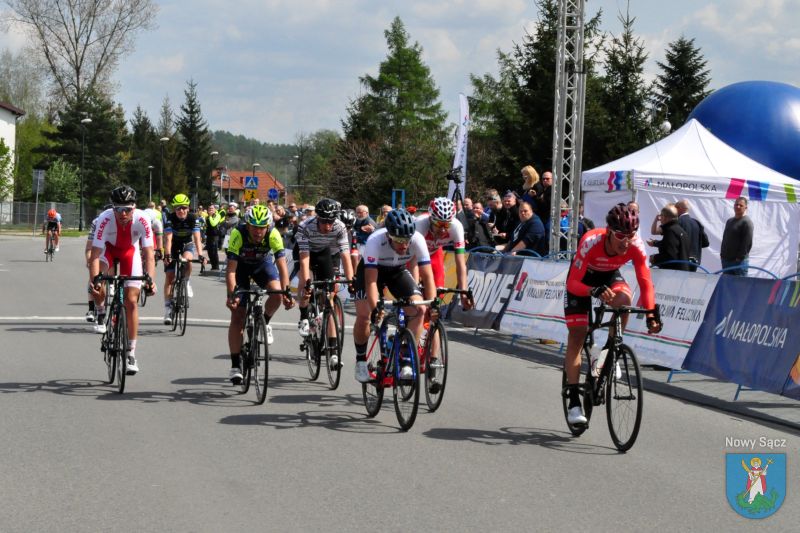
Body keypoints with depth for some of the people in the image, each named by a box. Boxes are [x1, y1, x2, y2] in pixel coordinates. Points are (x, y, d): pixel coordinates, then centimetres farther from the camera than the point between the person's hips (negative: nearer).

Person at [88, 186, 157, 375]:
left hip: (130, 251, 0)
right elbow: (95, 254, -37)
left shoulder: (142, 220, -33)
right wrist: (94, 279, -51)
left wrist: (150, 280, -47)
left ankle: (131, 353, 2)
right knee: (97, 285, -32)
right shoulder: (105, 219, -36)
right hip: (108, 248, 0)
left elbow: (148, 254, -33)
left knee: (131, 301, -7)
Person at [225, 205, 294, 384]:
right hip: (241, 265, -1)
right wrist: (231, 294, -46)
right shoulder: (238, 234, -34)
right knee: (237, 317, -9)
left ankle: (265, 322, 3)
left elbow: (282, 265, -32)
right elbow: (231, 269, -34)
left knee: (277, 293, -30)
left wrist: (286, 292, -44)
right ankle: (235, 365, -2)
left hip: (263, 263, 1)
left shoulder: (273, 235, -30)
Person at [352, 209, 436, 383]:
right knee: (363, 315, -21)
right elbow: (371, 280, -40)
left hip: (398, 271, 2)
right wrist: (375, 308, -52)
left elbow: (427, 276, -28)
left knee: (419, 309, -19)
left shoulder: (417, 240, -32)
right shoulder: (375, 241, -38)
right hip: (371, 270, -2)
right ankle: (361, 361, 3)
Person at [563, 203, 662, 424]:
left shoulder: (636, 247, -30)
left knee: (624, 300, -32)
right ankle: (574, 401, -2)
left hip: (610, 275, 2)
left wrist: (651, 314, -41)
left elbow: (646, 284, -26)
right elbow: (573, 283, -37)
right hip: (583, 278, -2)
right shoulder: (591, 242, -39)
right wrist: (595, 291, -56)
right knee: (576, 335, -8)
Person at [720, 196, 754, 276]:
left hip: (739, 261, -9)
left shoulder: (747, 222, -9)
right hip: (726, 260, 9)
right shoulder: (730, 221, 18)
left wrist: (740, 257, -18)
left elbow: (747, 243, -16)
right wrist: (722, 254, 13)